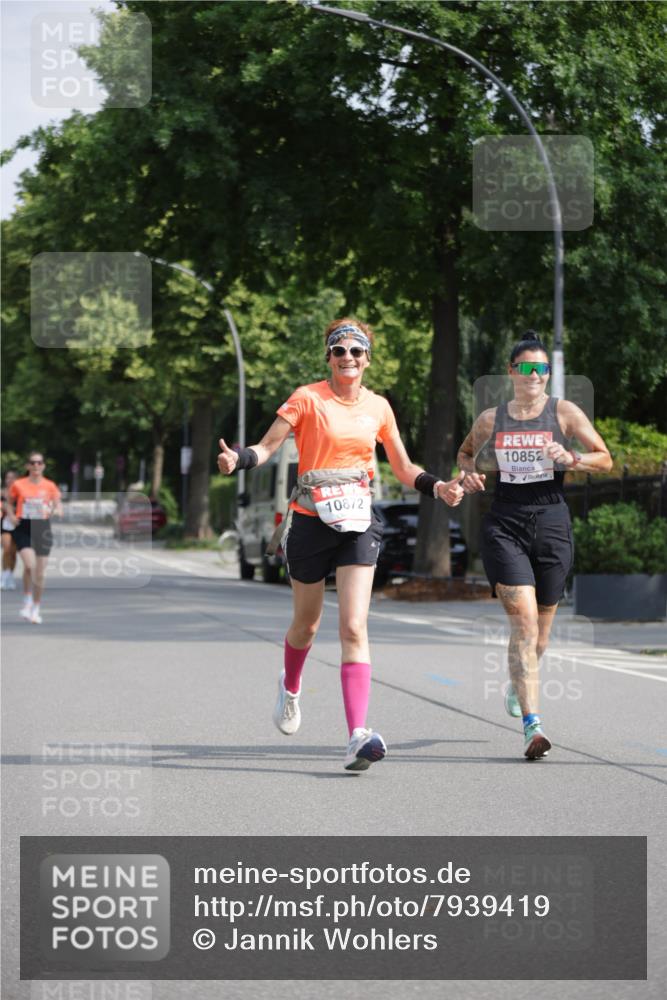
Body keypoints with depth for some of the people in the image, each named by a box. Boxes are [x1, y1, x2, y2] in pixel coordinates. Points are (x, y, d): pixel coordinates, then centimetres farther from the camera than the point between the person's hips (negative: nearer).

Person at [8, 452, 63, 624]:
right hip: (23, 529, -2)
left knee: (40, 573, 4)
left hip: (43, 529, 2)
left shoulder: (50, 486, 3)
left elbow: (57, 505, 4)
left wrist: (55, 511, -19)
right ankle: (27, 601, -2)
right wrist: (12, 515, -2)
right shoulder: (18, 485, 1)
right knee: (29, 565, -23)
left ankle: (36, 609, 19)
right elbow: (9, 503, 15)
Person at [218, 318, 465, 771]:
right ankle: (291, 687, 49)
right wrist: (238, 459, -29)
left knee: (354, 628, -13)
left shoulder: (378, 406, 7)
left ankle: (358, 736, -22)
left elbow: (403, 467, 16)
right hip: (311, 522, -1)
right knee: (307, 623, 15)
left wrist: (438, 487, -1)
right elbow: (268, 446, -8)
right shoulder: (307, 399, -4)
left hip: (358, 525, 1)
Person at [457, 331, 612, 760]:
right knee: (523, 619, -15)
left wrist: (570, 458, -15)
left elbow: (605, 459, 3)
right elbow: (466, 453, 25)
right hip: (505, 526, -1)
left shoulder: (564, 412, 2)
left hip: (551, 523, 1)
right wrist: (469, 474, 3)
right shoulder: (491, 419, 6)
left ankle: (521, 682, 46)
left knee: (542, 623, 11)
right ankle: (532, 724, -20)